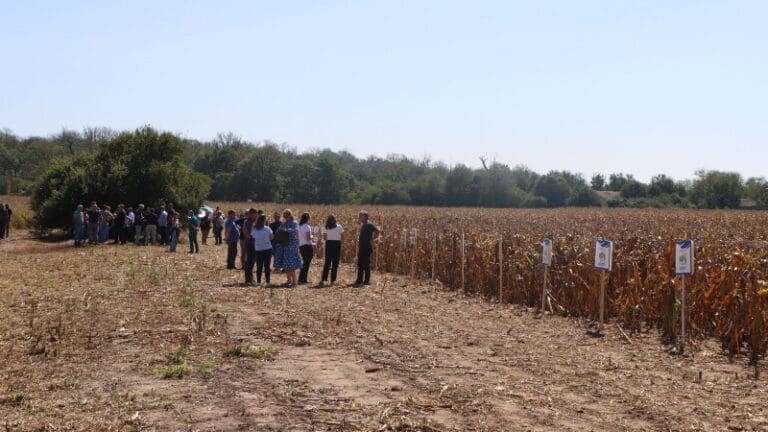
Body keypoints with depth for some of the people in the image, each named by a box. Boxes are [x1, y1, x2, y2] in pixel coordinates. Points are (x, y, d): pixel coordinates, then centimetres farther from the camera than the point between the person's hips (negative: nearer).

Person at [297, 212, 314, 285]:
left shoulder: (299, 226, 9)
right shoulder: (307, 227, -13)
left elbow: (298, 237, 11)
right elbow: (308, 237, -20)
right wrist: (312, 237, 0)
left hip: (301, 246, 8)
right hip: (308, 246, -8)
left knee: (305, 263, 17)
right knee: (306, 264, -2)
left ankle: (303, 280, 18)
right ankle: (301, 280, -5)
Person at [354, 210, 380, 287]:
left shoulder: (369, 225, -15)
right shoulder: (362, 225, 14)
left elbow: (377, 231, -23)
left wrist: (372, 239, -18)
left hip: (367, 248, -10)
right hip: (362, 247, 10)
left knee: (366, 264, -5)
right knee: (360, 264, 11)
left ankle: (366, 281, 0)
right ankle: (359, 280, 17)